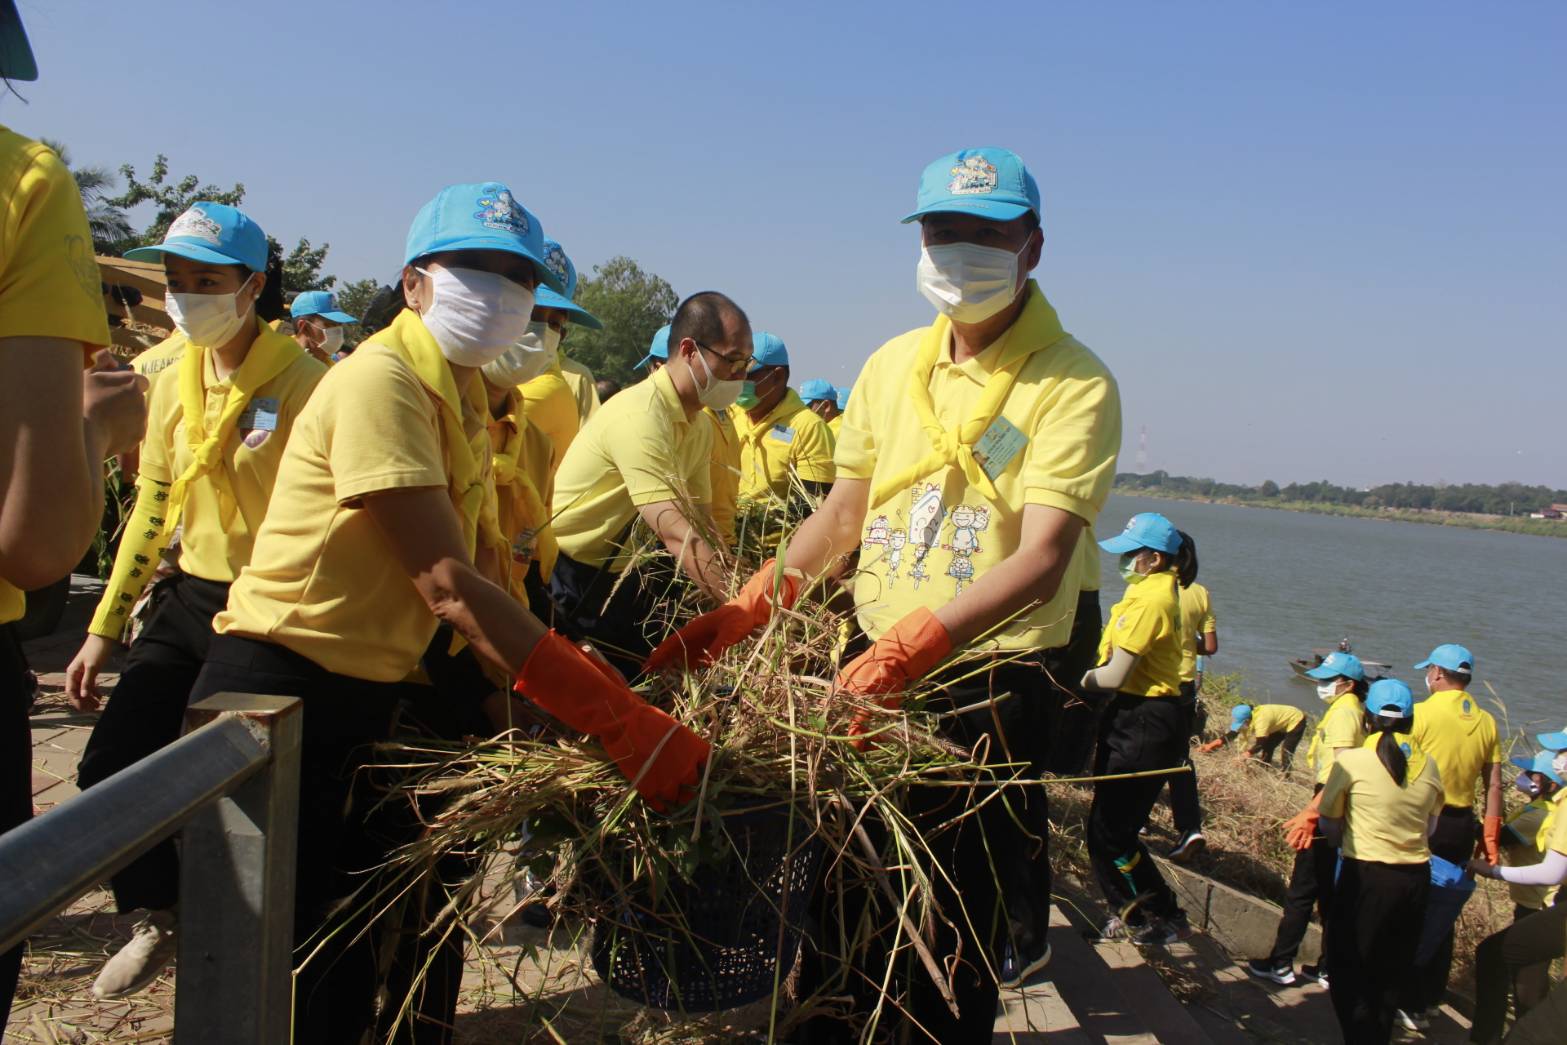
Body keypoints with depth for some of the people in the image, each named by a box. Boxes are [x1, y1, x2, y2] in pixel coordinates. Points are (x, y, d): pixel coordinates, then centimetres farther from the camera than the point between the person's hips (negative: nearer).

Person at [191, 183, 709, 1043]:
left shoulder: (460, 394, 10)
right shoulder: (381, 380, -19)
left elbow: (480, 568, 6)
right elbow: (448, 586, -28)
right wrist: (622, 721, -31)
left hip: (369, 696, 9)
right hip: (281, 692, -9)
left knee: (353, 955, 20)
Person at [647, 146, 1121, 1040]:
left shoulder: (1074, 385, -12)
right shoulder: (893, 366, 5)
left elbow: (1041, 559, -22)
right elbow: (843, 515, 9)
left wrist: (912, 646, -36)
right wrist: (741, 614, -1)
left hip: (996, 677, -5)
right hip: (878, 662, 5)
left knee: (958, 922, 7)